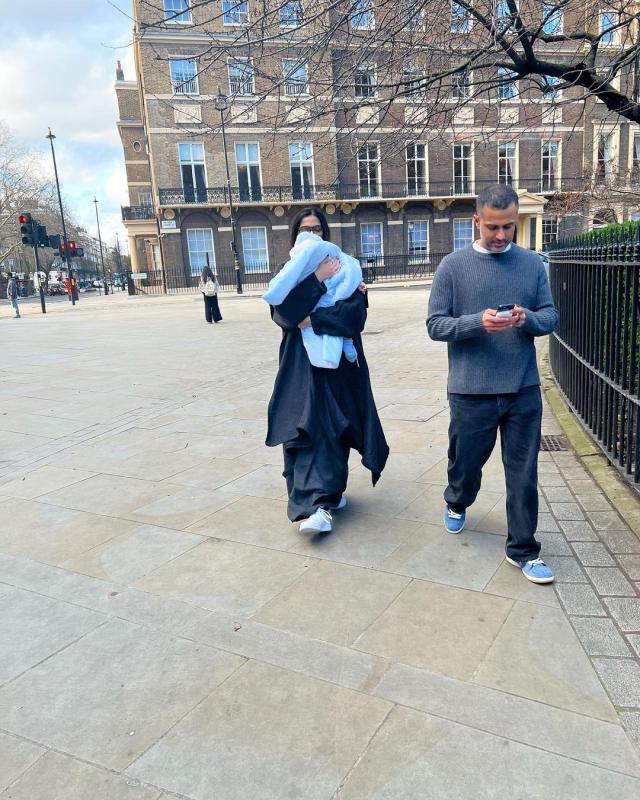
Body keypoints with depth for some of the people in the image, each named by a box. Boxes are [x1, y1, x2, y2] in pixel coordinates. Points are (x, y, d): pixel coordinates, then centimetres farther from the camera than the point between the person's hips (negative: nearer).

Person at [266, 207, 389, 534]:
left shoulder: (344, 268, 4)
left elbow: (356, 316, -11)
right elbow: (283, 313, -13)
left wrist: (313, 320, -17)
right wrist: (317, 278, -15)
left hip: (339, 363, 1)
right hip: (301, 364, 0)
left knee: (335, 429, 5)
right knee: (305, 431, -11)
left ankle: (327, 492, 24)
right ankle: (320, 501, -11)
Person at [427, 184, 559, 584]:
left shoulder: (532, 263, 4)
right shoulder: (453, 266, -3)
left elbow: (551, 316, 6)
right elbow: (435, 324, -6)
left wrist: (528, 319, -17)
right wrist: (478, 322, -23)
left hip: (523, 390, 2)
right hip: (471, 390, -1)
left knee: (524, 473, 6)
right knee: (466, 461, 16)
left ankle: (523, 549, 22)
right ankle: (457, 504, 49)